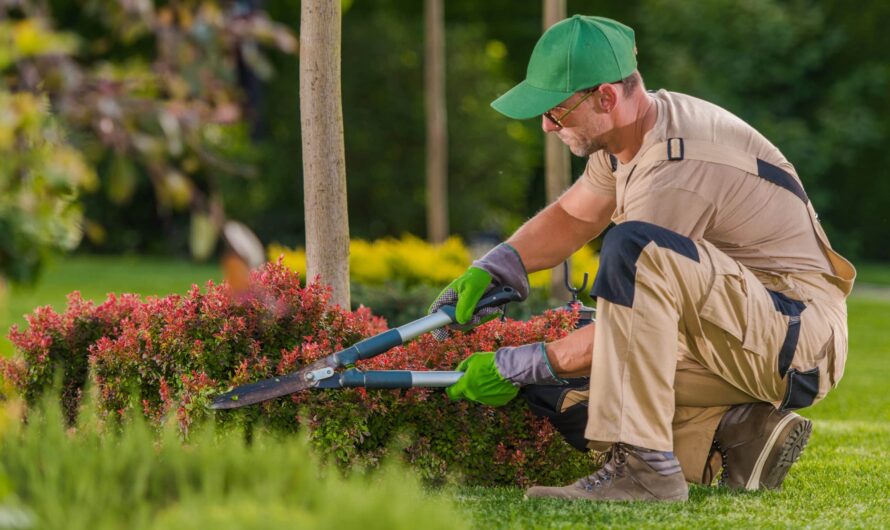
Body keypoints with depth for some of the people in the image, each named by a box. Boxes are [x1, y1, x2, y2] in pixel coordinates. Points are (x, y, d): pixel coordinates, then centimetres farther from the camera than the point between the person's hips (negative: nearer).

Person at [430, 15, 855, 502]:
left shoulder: (678, 172, -25)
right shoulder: (635, 127, 4)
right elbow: (572, 216, 23)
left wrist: (519, 366, -13)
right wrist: (487, 272, 8)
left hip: (801, 338, -10)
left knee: (634, 249, -33)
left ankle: (644, 467, -33)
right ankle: (742, 432, 4)